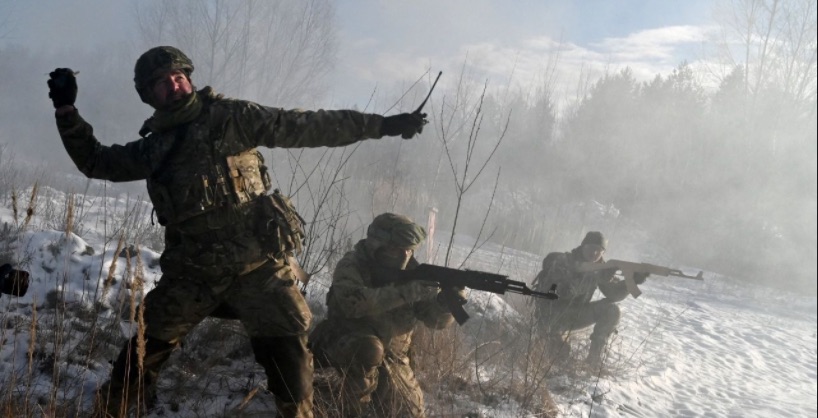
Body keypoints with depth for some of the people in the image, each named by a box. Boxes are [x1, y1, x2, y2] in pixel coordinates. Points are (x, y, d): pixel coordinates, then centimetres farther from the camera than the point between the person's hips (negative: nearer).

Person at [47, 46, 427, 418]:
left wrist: (382, 125, -5)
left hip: (258, 264, -3)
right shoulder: (154, 148, 11)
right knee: (147, 348, 7)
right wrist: (66, 110, 10)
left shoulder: (232, 118, 0)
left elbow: (306, 127, -3)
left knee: (287, 354, -7)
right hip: (192, 271, 3)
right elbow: (95, 160, 22)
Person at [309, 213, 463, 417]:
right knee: (368, 348, -37)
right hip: (346, 346, -5)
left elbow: (436, 319, -8)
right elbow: (352, 303, -38)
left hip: (391, 358, 5)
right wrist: (405, 292, -41)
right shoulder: (352, 266, -18)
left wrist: (446, 301, -32)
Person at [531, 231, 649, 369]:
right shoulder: (563, 262, -19)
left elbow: (613, 293, -8)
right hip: (551, 315, -6)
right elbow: (566, 290, -35)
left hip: (574, 315, 6)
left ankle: (594, 360, -11)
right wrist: (597, 278, -40)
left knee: (610, 310, -15)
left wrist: (633, 281, -26)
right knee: (561, 353, -33)